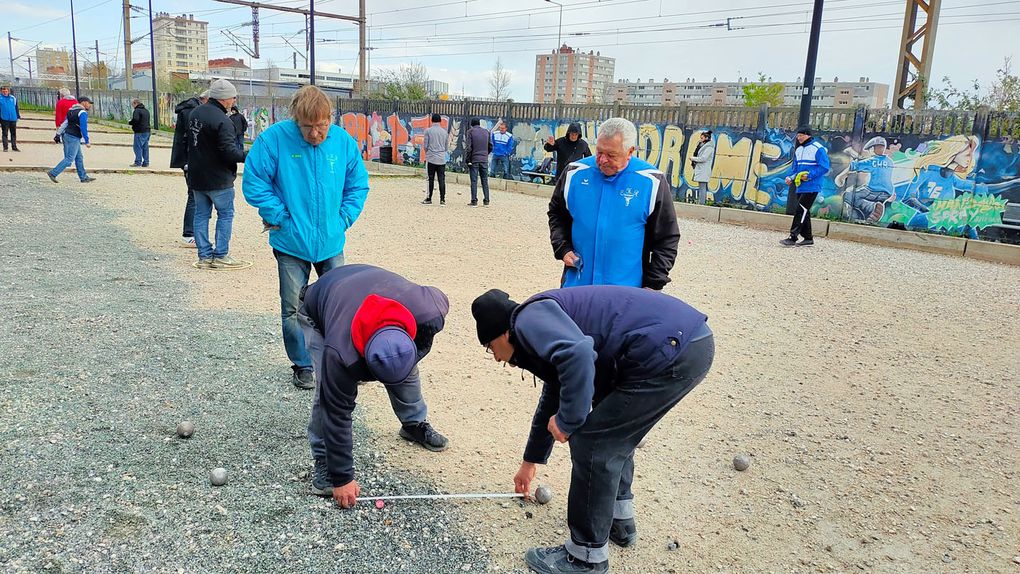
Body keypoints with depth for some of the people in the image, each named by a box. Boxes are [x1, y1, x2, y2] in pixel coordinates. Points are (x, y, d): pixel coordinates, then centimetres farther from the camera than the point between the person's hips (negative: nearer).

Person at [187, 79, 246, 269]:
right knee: (225, 215, 4)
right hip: (218, 179, -8)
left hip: (196, 176, 8)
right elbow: (229, 151, -25)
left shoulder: (195, 113, 9)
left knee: (201, 215, 11)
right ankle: (220, 255, 5)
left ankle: (204, 256, 15)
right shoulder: (222, 120, -20)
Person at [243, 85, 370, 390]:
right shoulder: (275, 138, -13)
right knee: (293, 309, 7)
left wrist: (343, 219, -2)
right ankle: (302, 366, 25)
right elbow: (253, 182, -10)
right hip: (291, 244, -2)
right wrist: (281, 217, -12)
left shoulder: (344, 141, -5)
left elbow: (358, 185, 7)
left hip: (331, 243, 2)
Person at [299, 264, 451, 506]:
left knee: (408, 371, 5)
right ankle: (324, 461, -1)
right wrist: (342, 478, -25)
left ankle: (415, 424, 32)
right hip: (319, 312, -4)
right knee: (329, 393, -20)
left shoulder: (430, 313, -38)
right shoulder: (340, 354, -45)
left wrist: (417, 353, -9)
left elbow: (440, 300, -10)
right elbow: (338, 415, -33)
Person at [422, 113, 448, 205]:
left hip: (431, 158, -2)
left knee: (431, 179, 2)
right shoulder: (444, 132, 7)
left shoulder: (428, 131, -3)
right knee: (442, 179, 3)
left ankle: (429, 199, 6)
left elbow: (425, 146, -2)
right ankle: (442, 199, 1)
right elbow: (446, 147, 12)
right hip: (442, 159, 2)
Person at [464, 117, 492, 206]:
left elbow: (468, 147, -9)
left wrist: (468, 160, -4)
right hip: (484, 160, 4)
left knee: (474, 181, -1)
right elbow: (490, 146, 10)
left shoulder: (471, 131, -4)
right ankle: (486, 201, 9)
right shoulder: (486, 131, 9)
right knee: (485, 180, 9)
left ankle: (474, 201, -3)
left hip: (474, 160, -4)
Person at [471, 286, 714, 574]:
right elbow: (552, 401, 39)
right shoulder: (549, 325, 26)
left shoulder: (529, 318, -4)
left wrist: (567, 421, -11)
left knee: (591, 442, -1)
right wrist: (530, 462, 51)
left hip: (670, 351, -10)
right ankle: (619, 520, 40)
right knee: (613, 434, 25)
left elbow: (578, 354, -26)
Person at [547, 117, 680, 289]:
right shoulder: (575, 173, -1)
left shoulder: (652, 181, -8)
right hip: (576, 282, 3)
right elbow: (556, 214, 16)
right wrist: (563, 249, 0)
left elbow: (666, 240, -1)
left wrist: (653, 286, -5)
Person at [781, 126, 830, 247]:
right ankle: (808, 238, 19)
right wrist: (791, 178, 4)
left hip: (811, 187, -8)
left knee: (801, 210, -13)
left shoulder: (818, 148, -10)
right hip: (800, 186, 8)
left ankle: (793, 237, -15)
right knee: (804, 211, 11)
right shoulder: (798, 150, 15)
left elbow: (824, 168, -14)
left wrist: (809, 175, -21)